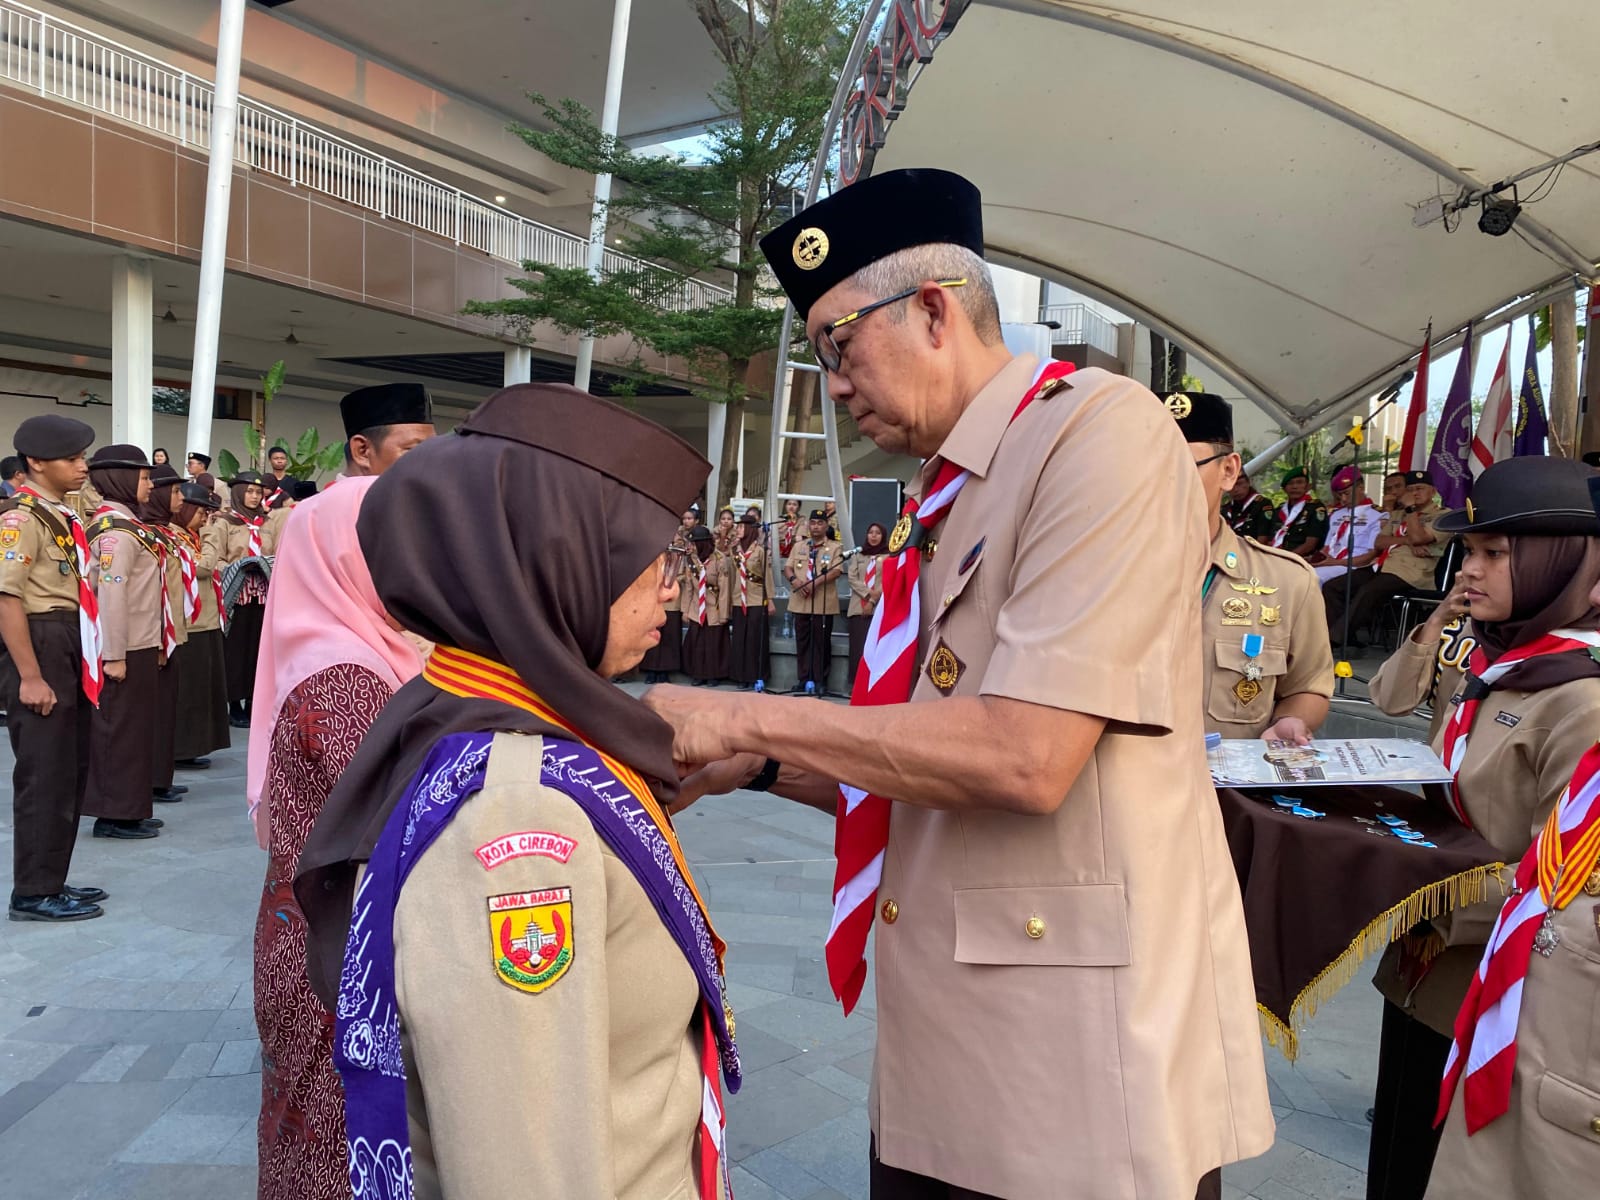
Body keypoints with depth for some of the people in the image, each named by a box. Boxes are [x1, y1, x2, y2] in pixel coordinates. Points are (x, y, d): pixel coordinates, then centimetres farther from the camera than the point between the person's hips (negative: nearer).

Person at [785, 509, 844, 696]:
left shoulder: (835, 548, 3)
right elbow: (787, 568, 10)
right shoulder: (798, 546, 16)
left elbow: (836, 571, -10)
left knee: (821, 643, 0)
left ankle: (820, 681, 5)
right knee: (802, 642, 8)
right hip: (800, 603, 4)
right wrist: (795, 580, -12)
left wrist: (815, 583, -21)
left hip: (823, 604, -4)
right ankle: (803, 679, 15)